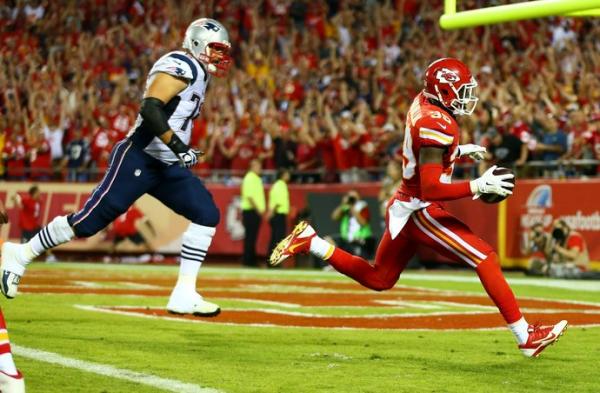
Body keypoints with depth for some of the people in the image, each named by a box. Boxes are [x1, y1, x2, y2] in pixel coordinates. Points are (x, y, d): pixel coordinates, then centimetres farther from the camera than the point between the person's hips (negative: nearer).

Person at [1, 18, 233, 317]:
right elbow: (150, 107, -26)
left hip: (167, 166, 10)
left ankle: (184, 294, -3)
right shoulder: (181, 65, -14)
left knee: (207, 215, -3)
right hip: (139, 158, -10)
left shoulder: (198, 74, 17)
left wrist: (182, 152, 23)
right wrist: (178, 146, -28)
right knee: (90, 220, -6)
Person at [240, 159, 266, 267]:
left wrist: (260, 209, 16)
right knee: (250, 237, -8)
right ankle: (247, 260, -7)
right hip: (250, 211, -9)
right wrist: (257, 209, -21)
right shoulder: (250, 178, -11)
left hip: (256, 212, 9)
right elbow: (249, 196, -20)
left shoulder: (257, 179, 19)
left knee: (253, 237, 9)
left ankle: (251, 260, 11)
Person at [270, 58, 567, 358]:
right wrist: (478, 187, -26)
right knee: (485, 258, -9)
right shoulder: (436, 125, -22)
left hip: (403, 206, 9)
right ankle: (526, 337, -9)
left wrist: (459, 151, 17)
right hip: (420, 211, -9)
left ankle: (308, 241, 19)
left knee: (378, 279, 23)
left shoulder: (423, 103, 5)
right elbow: (430, 189, -27)